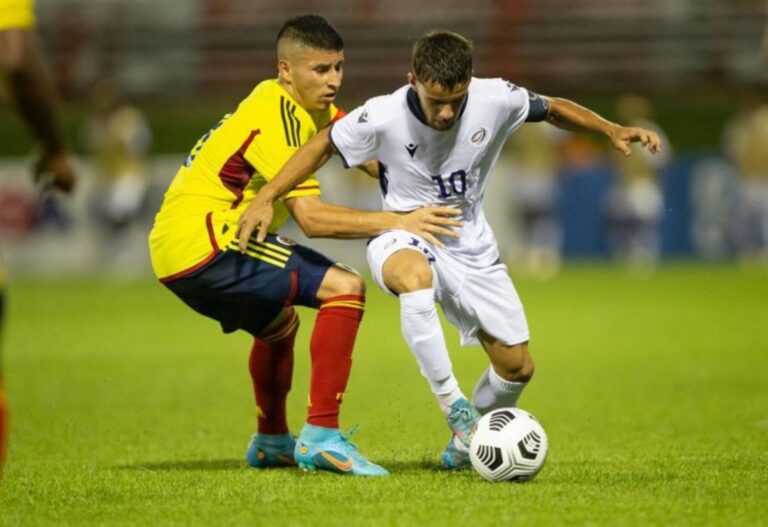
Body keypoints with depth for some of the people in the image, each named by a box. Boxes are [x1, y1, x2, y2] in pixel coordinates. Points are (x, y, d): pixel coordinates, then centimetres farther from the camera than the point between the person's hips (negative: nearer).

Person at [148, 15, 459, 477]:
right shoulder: (276, 118, -17)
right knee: (344, 287, -17)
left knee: (279, 324, 35)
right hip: (202, 243, -10)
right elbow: (310, 217, -23)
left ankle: (271, 442, 51)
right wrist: (396, 223, -25)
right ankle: (321, 438, -20)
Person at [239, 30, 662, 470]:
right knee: (416, 276, -43)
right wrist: (266, 198, -15)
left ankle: (466, 442, 31)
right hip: (404, 239, -4)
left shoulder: (496, 100, -17)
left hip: (470, 246, 4)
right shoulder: (383, 117, -22)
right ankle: (454, 406, -32)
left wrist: (614, 131, -10)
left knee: (517, 368, 1)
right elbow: (324, 145, -6)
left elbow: (554, 110, 2)